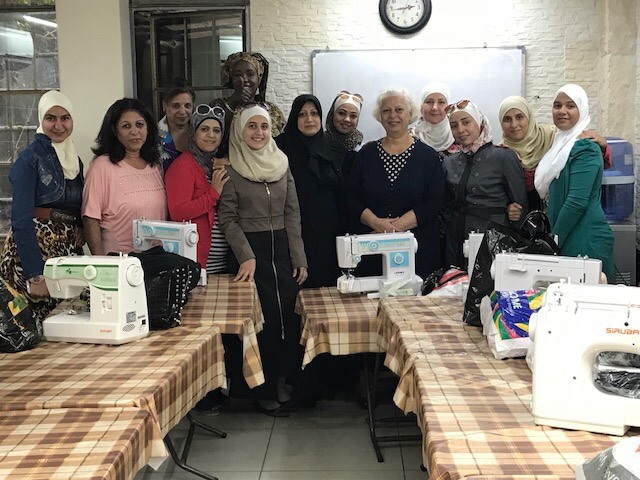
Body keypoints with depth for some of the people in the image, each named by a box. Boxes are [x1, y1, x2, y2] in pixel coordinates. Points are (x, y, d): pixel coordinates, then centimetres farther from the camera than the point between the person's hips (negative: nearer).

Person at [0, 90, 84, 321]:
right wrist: (35, 275, -19)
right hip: (35, 244, -6)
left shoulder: (74, 161, 14)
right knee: (42, 322, -7)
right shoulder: (30, 159, -6)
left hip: (68, 248, 6)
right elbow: (21, 219, -13)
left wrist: (80, 229, -1)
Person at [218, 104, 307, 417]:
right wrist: (246, 257, -15)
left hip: (283, 247, 4)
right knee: (264, 319, -2)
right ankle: (265, 392, 12)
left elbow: (292, 213, 10)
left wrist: (299, 258, 4)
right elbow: (228, 218, -5)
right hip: (251, 250, -4)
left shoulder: (282, 164, 10)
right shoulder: (231, 169, -3)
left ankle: (284, 382, 17)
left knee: (290, 316, 1)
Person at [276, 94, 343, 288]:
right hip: (299, 234, -4)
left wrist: (342, 231, 12)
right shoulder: (282, 147, -3)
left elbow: (340, 193, 15)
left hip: (328, 234, 5)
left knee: (328, 285, 7)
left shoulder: (328, 148, 12)